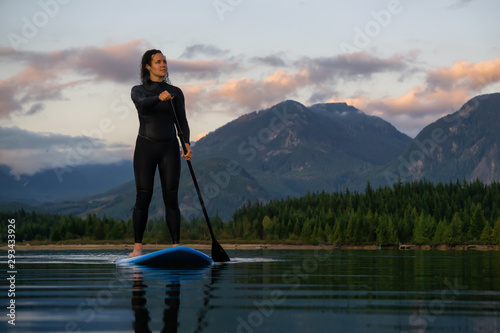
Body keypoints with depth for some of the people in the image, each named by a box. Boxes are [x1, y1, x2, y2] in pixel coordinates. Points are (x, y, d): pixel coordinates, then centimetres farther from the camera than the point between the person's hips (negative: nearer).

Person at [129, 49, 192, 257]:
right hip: (145, 148, -1)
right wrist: (159, 98, -40)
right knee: (143, 197, -6)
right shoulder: (138, 91, 4)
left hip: (169, 148, 1)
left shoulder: (175, 92, 9)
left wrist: (187, 144, -11)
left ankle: (176, 247, -3)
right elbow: (143, 104, -19)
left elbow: (182, 122, 6)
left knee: (171, 198, -4)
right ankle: (137, 247, -1)